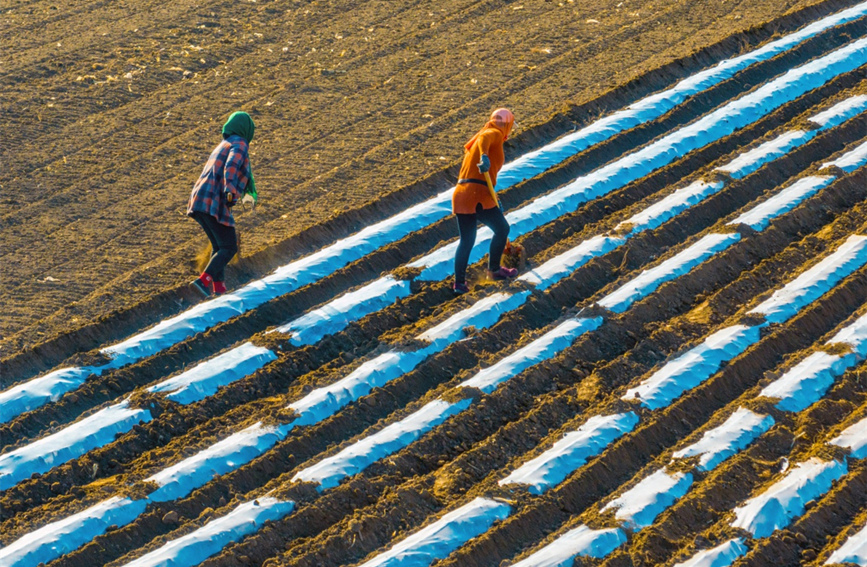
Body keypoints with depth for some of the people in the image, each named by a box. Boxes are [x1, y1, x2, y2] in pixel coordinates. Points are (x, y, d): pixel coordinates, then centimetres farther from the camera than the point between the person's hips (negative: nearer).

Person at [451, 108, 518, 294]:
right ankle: (494, 270, 24)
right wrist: (484, 156, -45)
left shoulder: (474, 143, 27)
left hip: (460, 195, 8)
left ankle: (459, 282, 11)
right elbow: (484, 138, -23)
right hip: (478, 195, -8)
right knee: (502, 229, 13)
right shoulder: (495, 134, 1)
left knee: (466, 240, 15)